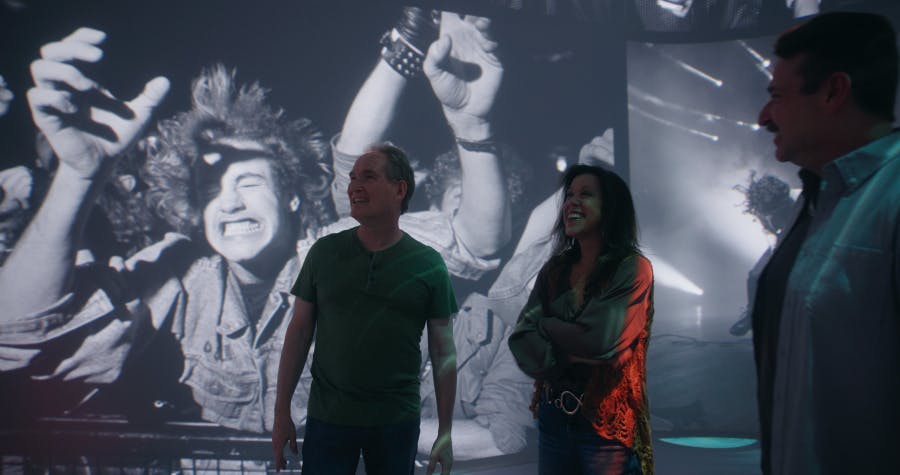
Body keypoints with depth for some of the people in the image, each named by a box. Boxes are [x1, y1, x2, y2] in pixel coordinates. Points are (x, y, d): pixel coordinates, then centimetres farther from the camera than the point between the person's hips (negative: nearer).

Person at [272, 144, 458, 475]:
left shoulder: (428, 265, -2)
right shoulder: (325, 252, 1)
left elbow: (443, 353, 1)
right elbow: (299, 332, 4)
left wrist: (445, 434, 0)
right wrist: (281, 413, 1)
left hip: (398, 423, 0)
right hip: (327, 420, 1)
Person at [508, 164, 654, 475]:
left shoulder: (633, 269, -9)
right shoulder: (554, 270, 6)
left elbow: (598, 339, -20)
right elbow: (521, 339, -3)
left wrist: (545, 325, -5)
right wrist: (564, 359, -19)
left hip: (608, 425, -5)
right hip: (553, 417, 5)